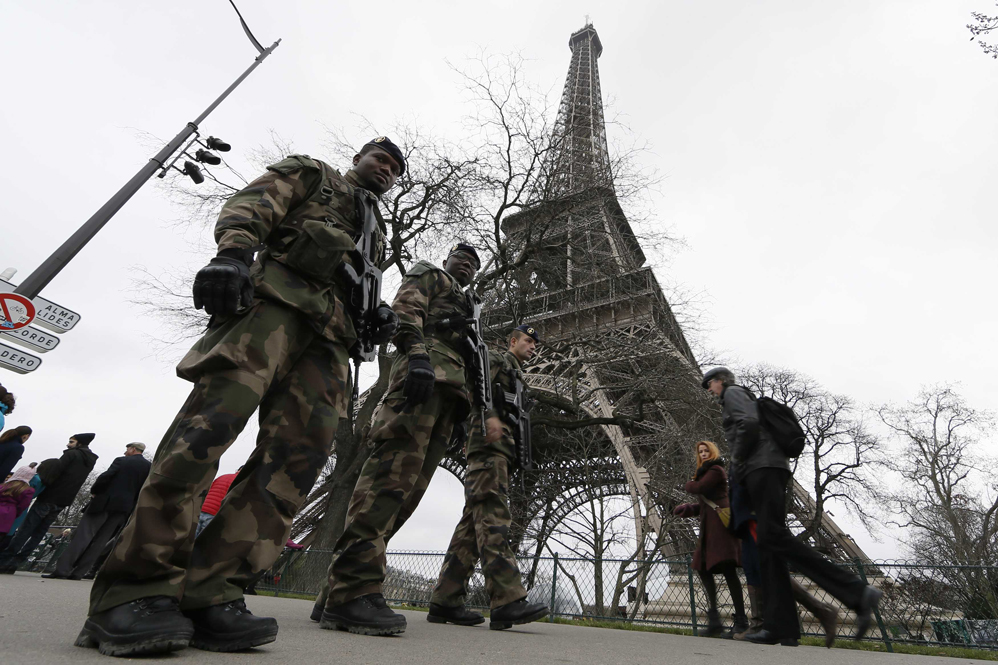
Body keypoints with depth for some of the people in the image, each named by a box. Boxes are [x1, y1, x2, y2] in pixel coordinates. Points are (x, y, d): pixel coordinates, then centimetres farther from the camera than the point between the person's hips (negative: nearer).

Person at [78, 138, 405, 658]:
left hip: (330, 332, 5)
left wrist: (377, 318, 9)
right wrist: (232, 253, -13)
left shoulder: (378, 232, 38)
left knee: (302, 451, -13)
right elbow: (251, 205, 7)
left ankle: (208, 594, -11)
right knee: (215, 416, -22)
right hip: (276, 297, -5)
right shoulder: (311, 173, 25)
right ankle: (134, 588, -14)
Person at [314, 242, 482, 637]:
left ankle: (338, 593, -1)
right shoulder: (428, 275, 20)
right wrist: (417, 354, -20)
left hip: (448, 389, 8)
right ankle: (353, 589, -24)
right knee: (395, 470, -21)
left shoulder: (463, 309, 42)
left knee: (408, 486, -3)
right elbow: (406, 311, -1)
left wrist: (459, 419, 20)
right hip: (426, 368, -8)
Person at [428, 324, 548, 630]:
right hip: (489, 446, -9)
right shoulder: (496, 359, 8)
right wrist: (490, 414, -28)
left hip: (500, 450, 9)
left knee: (472, 525, 3)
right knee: (493, 518, -17)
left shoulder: (515, 376, 34)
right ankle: (507, 601, -22)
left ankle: (446, 601, 4)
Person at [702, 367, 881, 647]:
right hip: (767, 469, 10)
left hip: (762, 466, -10)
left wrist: (737, 462, -6)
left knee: (774, 535, -20)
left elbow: (749, 423, -14)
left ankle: (857, 593, -22)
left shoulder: (733, 392, 5)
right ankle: (781, 627, -7)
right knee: (768, 544, -1)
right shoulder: (744, 399, 32)